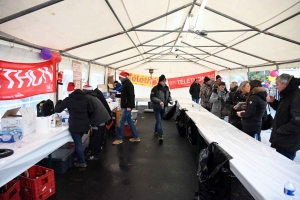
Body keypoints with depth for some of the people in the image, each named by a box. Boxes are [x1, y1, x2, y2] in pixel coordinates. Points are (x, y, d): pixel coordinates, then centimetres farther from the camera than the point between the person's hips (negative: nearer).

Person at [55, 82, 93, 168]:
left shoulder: (68, 99, -8)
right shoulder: (85, 97, 5)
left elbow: (57, 109, -1)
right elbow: (90, 110, 10)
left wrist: (59, 102, 17)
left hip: (75, 125, -5)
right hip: (85, 124, 5)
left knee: (78, 143, 6)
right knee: (78, 142, 22)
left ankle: (82, 162, 15)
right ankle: (80, 158, 32)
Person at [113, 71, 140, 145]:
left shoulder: (128, 83, -13)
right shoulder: (125, 83, 17)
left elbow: (131, 95, -22)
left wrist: (129, 106, -25)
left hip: (127, 106, -10)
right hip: (125, 106, 10)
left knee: (121, 122, -5)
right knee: (129, 121, 12)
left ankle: (119, 139, 6)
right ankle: (136, 137, 19)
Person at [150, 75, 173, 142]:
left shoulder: (167, 88, 3)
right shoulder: (155, 88, -16)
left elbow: (169, 96, 12)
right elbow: (152, 97, -16)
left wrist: (170, 100, -9)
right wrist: (159, 101, -29)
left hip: (163, 107, 6)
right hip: (156, 107, -6)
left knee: (159, 120, 20)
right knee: (159, 121, -10)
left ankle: (156, 131, 41)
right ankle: (160, 136, -10)